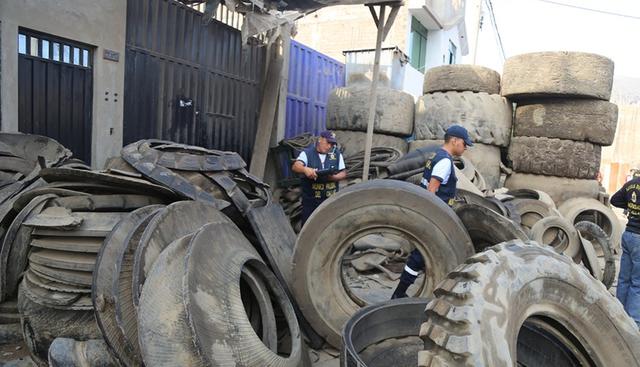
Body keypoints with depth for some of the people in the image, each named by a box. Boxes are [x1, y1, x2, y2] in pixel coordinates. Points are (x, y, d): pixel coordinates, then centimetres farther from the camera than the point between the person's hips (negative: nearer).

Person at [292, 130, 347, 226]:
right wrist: (305, 169, -43)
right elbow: (295, 166, -20)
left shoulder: (337, 154, 5)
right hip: (311, 200, -2)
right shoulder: (307, 153, -4)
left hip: (331, 200, 2)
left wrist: (333, 177, -16)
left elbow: (343, 173, 6)